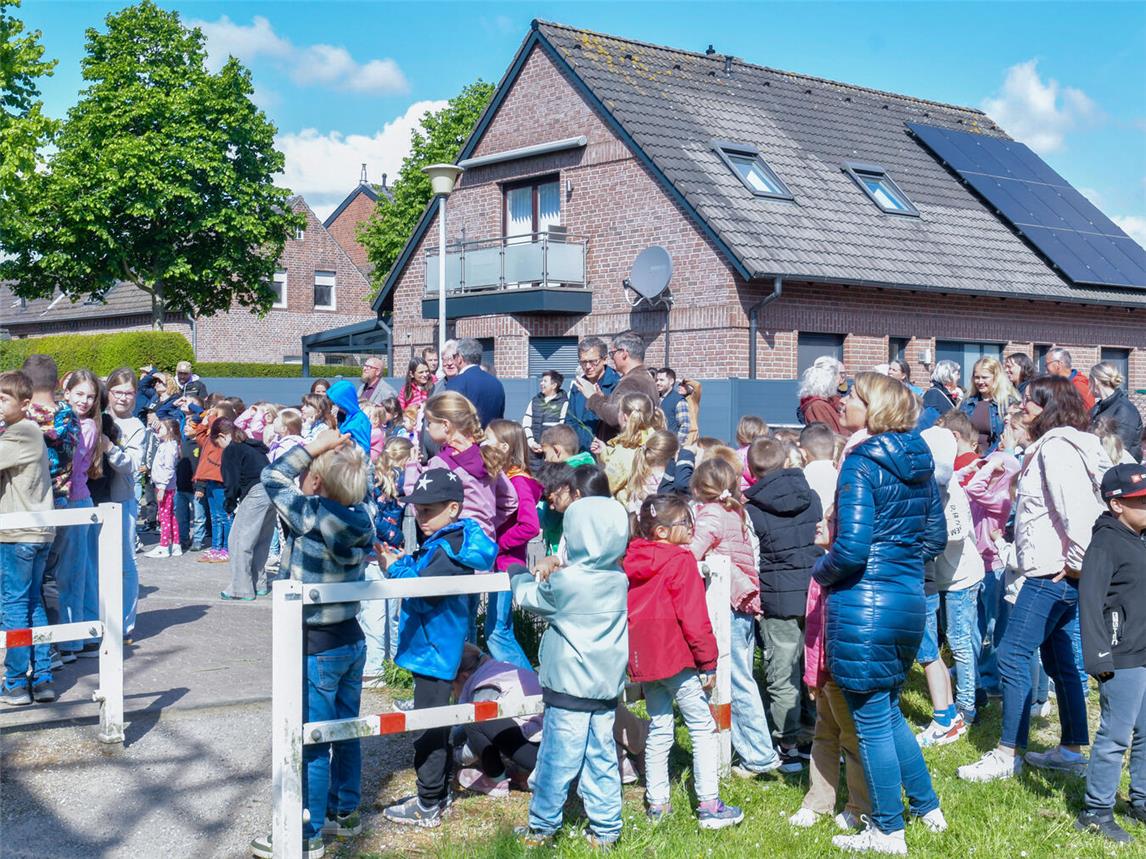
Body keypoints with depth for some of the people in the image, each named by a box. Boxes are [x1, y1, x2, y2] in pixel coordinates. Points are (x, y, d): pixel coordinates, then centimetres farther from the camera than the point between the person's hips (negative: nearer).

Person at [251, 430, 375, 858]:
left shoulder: (310, 516, -21)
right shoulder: (362, 515, -5)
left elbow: (274, 476, -8)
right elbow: (358, 488, 17)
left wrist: (316, 446, -7)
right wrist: (348, 453, 2)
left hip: (315, 648, -7)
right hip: (351, 640, 7)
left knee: (311, 745, 2)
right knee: (345, 733, 19)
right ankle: (346, 813, 33)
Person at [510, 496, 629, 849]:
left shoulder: (564, 582, -16)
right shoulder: (619, 580, 1)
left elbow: (528, 596, 2)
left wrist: (519, 575, 21)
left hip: (569, 687, -5)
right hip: (608, 687, 6)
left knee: (558, 759, 3)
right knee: (602, 758, 11)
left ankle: (542, 828, 13)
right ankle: (606, 829, 16)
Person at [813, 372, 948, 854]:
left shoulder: (861, 464, -15)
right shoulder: (919, 462, 9)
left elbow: (851, 547, -21)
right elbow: (936, 536, 15)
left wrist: (822, 572, -3)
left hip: (865, 603, -8)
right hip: (910, 598, 8)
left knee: (872, 719, 5)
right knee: (888, 709, 24)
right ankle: (928, 806, 33)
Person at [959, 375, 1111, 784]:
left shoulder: (1055, 447, -15)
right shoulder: (1049, 446, 16)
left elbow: (1077, 510, -25)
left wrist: (1077, 563, -19)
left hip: (1053, 572, -11)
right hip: (1054, 573, 11)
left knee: (1012, 655, -7)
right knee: (1059, 659, 15)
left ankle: (1007, 755, -1)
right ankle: (1071, 750, 23)